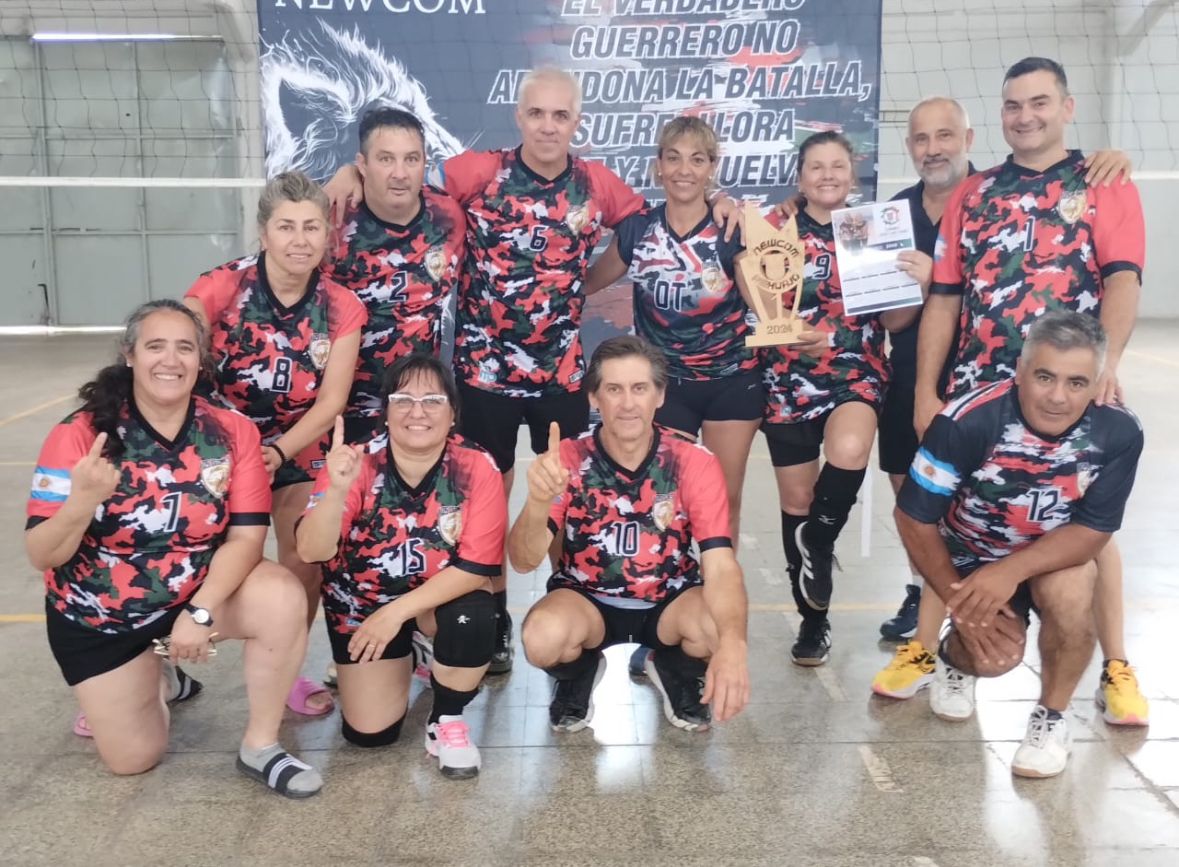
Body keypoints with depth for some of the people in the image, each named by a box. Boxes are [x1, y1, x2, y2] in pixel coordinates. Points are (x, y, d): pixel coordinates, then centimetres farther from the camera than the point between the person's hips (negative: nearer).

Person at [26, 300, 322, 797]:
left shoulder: (232, 433, -15)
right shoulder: (78, 435, -19)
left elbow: (246, 536, -17)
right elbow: (41, 557, -20)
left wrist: (200, 611, -30)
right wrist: (82, 502, -40)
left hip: (201, 591, 1)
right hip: (96, 615, 0)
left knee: (283, 598, -30)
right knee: (133, 759, 6)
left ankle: (260, 746, -10)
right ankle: (154, 684, 41)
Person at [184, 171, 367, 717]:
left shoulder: (341, 307, -12)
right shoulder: (222, 287, -18)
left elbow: (331, 401, -14)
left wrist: (278, 452, -28)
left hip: (299, 449, 1)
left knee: (304, 564, -5)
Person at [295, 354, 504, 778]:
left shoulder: (477, 469, -22)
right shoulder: (358, 462, -22)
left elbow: (478, 566, -22)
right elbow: (312, 551, -31)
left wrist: (397, 612, -28)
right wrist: (337, 489, -49)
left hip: (444, 595, -1)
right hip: (362, 599, 1)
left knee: (473, 621, -34)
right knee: (369, 732, -1)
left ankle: (446, 719, -3)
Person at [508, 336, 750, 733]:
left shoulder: (694, 463, -16)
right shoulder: (568, 460, -16)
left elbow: (720, 565, -26)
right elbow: (523, 562, -23)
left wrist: (732, 643, -46)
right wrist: (539, 501, -46)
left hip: (669, 601, 1)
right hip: (587, 600, 0)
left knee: (720, 630, -31)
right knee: (543, 637, -33)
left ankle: (675, 674, 8)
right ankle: (580, 676, 8)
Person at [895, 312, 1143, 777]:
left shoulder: (1118, 432, -24)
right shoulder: (966, 421, -30)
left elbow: (1093, 531, -20)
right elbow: (914, 518, -19)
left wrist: (1011, 571, -35)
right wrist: (959, 598, -13)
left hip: (1056, 555, 2)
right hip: (971, 556, -1)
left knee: (1069, 591, -29)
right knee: (995, 655, -19)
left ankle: (1051, 716, -2)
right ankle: (955, 657, 21)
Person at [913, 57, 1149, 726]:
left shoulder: (1105, 185, 5)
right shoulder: (971, 196, 13)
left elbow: (1123, 279, -8)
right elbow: (944, 299, 10)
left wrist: (1105, 360, -26)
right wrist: (926, 389, 2)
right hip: (977, 388, 3)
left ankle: (1117, 669, 16)